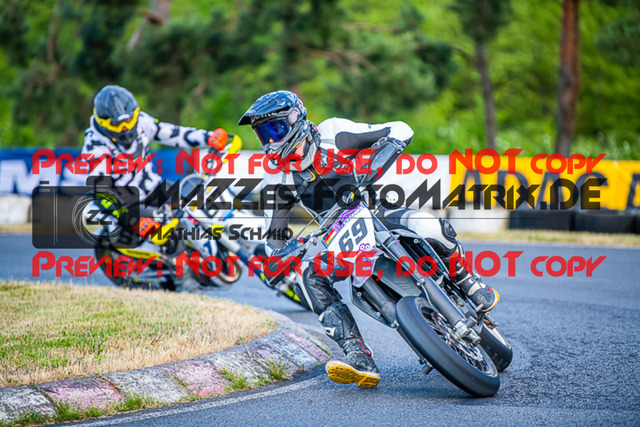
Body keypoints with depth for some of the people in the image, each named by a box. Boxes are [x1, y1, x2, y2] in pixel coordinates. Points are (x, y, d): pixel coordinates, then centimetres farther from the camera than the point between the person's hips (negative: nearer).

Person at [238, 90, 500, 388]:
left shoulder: (333, 134, -8)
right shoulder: (278, 176, 2)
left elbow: (401, 129, -7)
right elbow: (273, 229, 10)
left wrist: (384, 148, -28)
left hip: (376, 213, -3)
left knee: (428, 226, -34)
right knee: (307, 277, -27)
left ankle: (469, 284, -5)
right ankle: (359, 359, -33)